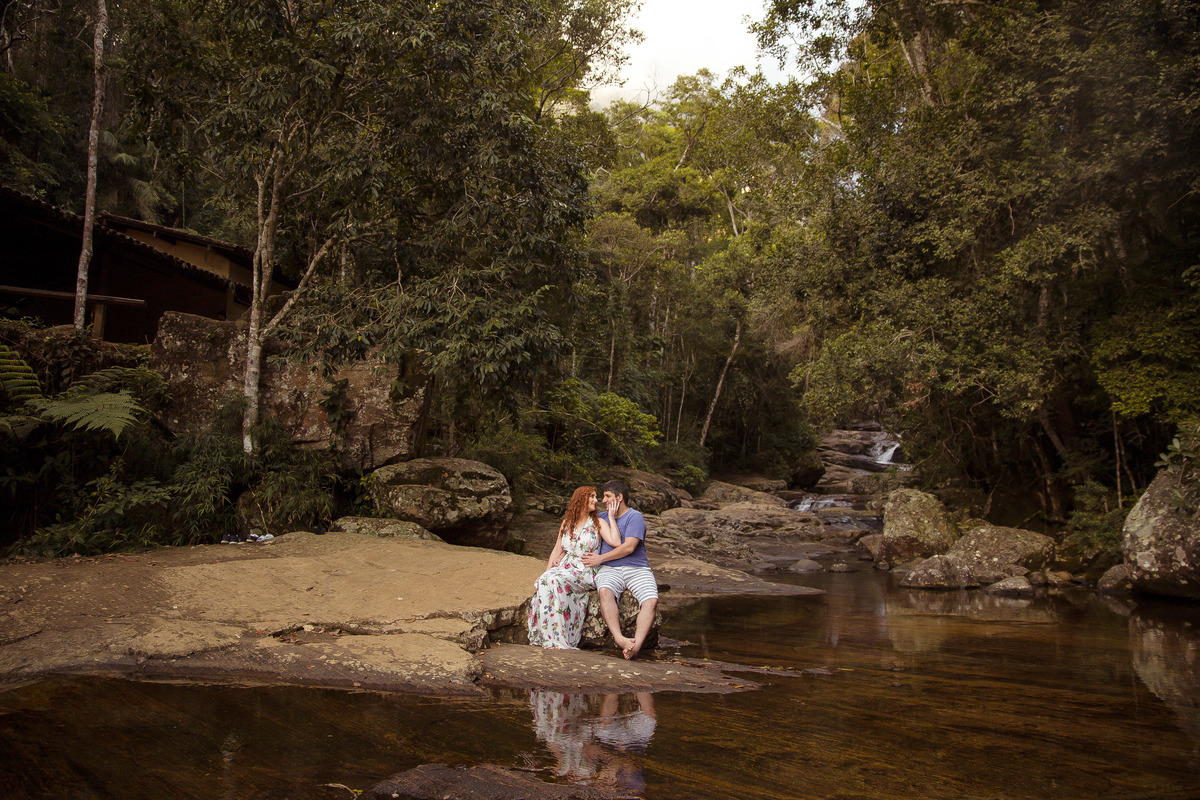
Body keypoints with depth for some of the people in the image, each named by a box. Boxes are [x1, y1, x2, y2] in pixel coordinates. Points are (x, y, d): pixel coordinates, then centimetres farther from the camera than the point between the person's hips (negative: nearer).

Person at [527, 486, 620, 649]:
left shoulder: (598, 523, 6)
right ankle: (554, 640, -30)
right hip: (565, 567, 4)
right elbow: (557, 551, 19)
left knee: (556, 581, -33)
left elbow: (616, 542, -12)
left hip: (585, 572, -4)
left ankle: (558, 641, -33)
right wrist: (547, 572, 6)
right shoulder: (567, 523, 18)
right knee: (542, 582, -29)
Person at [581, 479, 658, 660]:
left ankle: (636, 645, -42)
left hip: (637, 568, -2)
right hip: (610, 570, 2)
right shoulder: (601, 518, 20)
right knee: (605, 591, -34)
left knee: (651, 600, -31)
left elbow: (628, 547, -11)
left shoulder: (635, 517, 1)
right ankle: (619, 638, -47)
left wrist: (601, 558, -8)